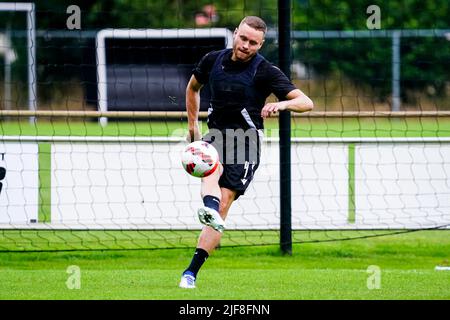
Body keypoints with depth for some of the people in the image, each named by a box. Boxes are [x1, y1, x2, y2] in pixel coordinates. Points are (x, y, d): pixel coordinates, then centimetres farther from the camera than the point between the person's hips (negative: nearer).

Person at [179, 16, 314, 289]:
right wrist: (193, 125, 23)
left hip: (246, 142, -3)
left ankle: (191, 272, -14)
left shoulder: (265, 71, -6)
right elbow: (193, 87, 28)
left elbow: (306, 103, -13)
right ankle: (208, 208, -67)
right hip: (215, 135, 3)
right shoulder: (213, 61, 6)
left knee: (223, 204, -14)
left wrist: (281, 104, -33)